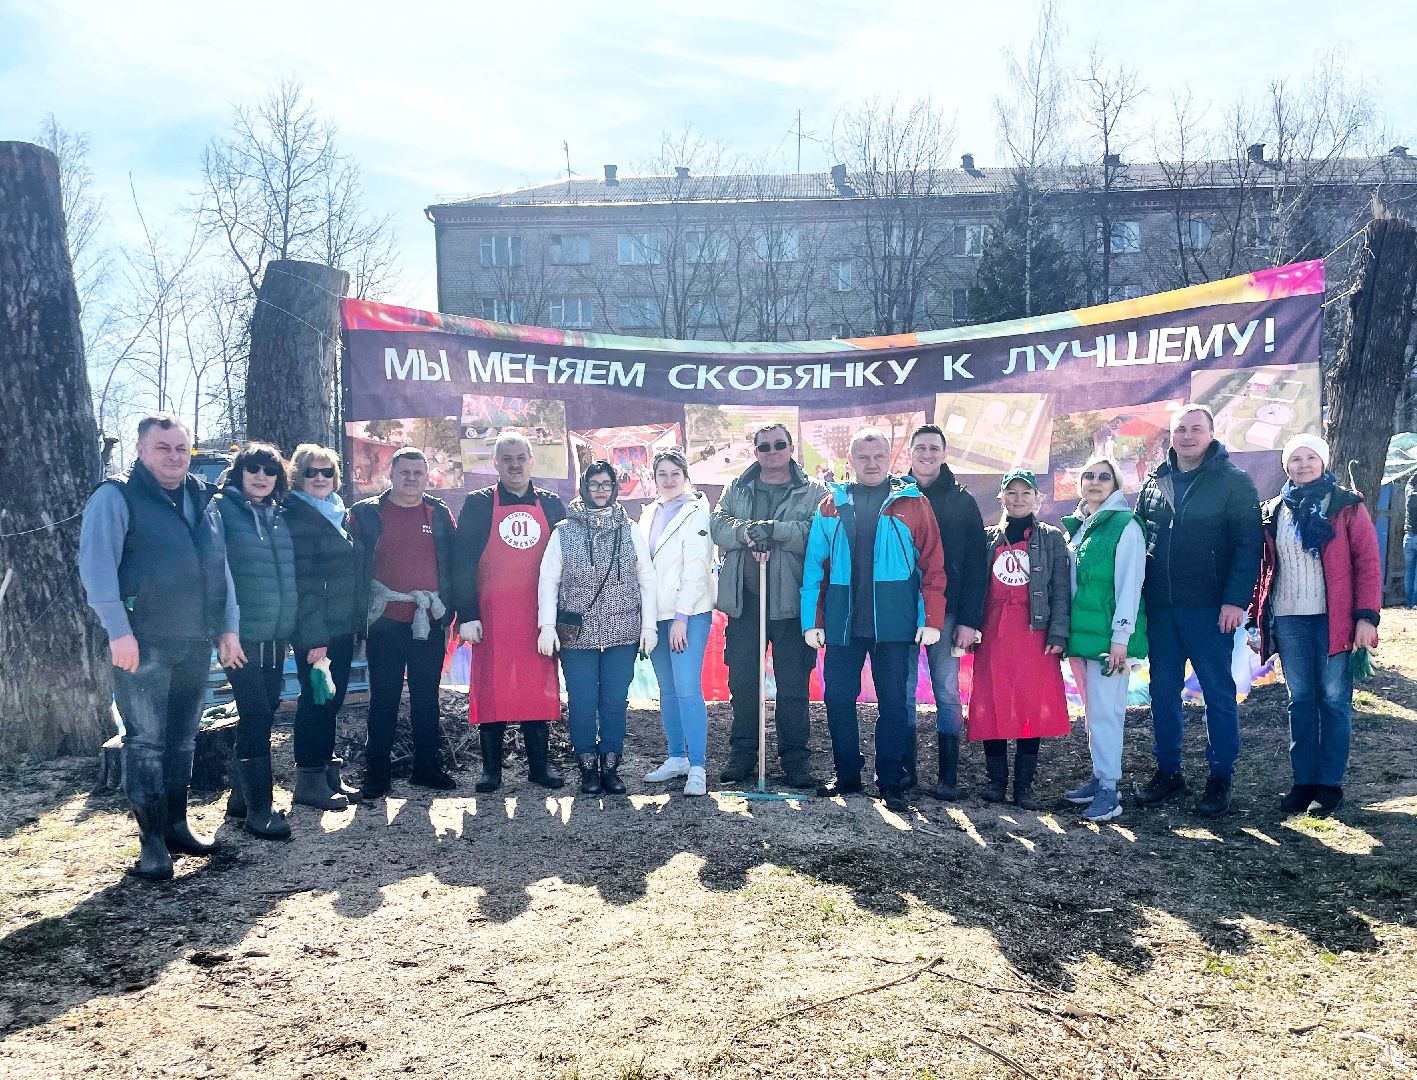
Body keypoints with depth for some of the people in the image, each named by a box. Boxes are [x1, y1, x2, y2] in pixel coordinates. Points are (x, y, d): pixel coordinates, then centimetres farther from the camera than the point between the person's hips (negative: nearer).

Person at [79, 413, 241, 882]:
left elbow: (221, 566, 17)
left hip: (197, 641, 6)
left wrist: (229, 626, 12)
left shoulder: (202, 498, 14)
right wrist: (118, 631, -18)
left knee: (183, 740, 13)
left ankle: (176, 825, 24)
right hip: (143, 642, -6)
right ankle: (152, 840, 7)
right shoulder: (116, 496, -5)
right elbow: (96, 565, -12)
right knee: (146, 742, -1)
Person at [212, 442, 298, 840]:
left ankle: (242, 797, 25)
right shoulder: (222, 509, -5)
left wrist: (289, 629, 15)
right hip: (243, 637, -7)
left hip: (276, 637, 7)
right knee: (255, 717, -7)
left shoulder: (279, 516, 13)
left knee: (263, 715, 12)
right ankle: (258, 810, 0)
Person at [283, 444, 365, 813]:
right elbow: (301, 582, -16)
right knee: (316, 700, -1)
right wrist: (313, 636, -20)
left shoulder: (341, 514, 15)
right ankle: (310, 782, 9)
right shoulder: (296, 518, -10)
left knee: (332, 700, 13)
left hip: (343, 627, 7)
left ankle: (329, 773, 22)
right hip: (315, 631, -7)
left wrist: (360, 621, 14)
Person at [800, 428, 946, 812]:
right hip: (842, 622, 3)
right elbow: (814, 566, 7)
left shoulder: (912, 503, 3)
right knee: (838, 699, 6)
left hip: (894, 622, -2)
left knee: (893, 702, 4)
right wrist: (812, 620, 0)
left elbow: (932, 563, -2)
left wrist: (932, 619, -9)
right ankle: (847, 776, 22)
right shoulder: (831, 505, 9)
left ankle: (891, 782, 15)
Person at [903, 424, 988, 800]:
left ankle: (948, 775, 9)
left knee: (947, 693, 3)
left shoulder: (962, 500, 5)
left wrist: (969, 620, -7)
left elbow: (975, 564, 0)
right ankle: (905, 769, 14)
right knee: (902, 691, 5)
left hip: (946, 612, -1)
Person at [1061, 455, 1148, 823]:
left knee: (1105, 710, -8)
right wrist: (1065, 631, 15)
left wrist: (1121, 636, -16)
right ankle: (1100, 777, 21)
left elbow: (1129, 583, -11)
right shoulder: (1076, 526, 16)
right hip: (1081, 633, 7)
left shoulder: (1125, 525, -6)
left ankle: (1108, 790, -3)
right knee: (1093, 709, 12)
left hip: (1108, 636, -7)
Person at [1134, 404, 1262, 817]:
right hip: (1160, 606, 5)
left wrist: (1235, 600, -17)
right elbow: (1138, 538, 15)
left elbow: (1248, 544, -9)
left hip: (1209, 607, -5)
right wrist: (1137, 596, 7)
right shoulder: (1154, 483, 11)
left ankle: (1220, 778, 13)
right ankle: (1168, 771, 22)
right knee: (1163, 691, 10)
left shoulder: (1233, 482, -3)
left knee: (1218, 691, 3)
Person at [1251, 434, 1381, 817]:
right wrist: (1256, 619, 9)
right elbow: (1264, 569, 13)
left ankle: (1330, 783, 11)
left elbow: (1368, 563, -4)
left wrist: (1367, 616, -12)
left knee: (1334, 700, 3)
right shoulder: (1273, 512, 12)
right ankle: (1303, 780, 16)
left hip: (1334, 619, -3)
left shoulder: (1346, 506, 1)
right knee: (1300, 700, 9)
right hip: (1288, 620, 4)